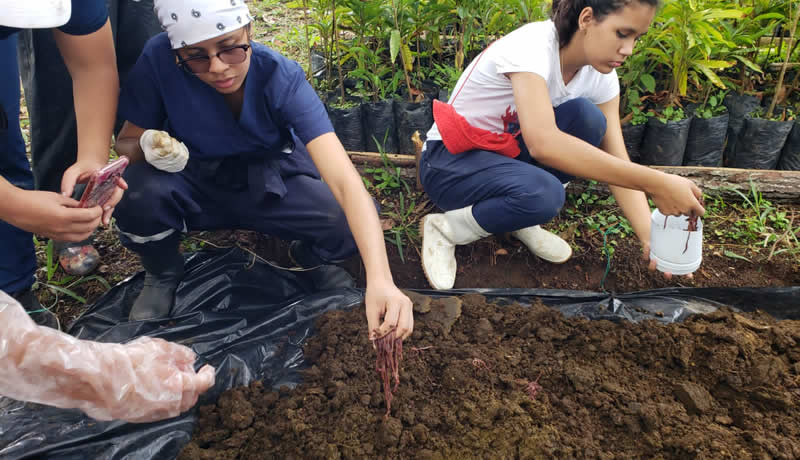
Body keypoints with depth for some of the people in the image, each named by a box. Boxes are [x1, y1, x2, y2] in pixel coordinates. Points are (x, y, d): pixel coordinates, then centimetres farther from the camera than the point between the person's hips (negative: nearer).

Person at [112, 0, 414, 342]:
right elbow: (126, 143, -7)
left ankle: (310, 255, 11)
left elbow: (345, 180, -37)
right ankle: (163, 274, 4)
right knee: (141, 193, -33)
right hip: (192, 184, 1)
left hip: (271, 185, -1)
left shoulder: (282, 77, -27)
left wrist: (380, 279, -50)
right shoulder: (159, 60, -23)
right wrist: (149, 147, -34)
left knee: (352, 223, -28)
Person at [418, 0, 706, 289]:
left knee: (587, 116, -20)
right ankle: (444, 229, -8)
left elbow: (618, 163, -9)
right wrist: (655, 183, -43)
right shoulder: (532, 45, -28)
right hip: (450, 161, -6)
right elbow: (543, 144, -44)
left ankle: (521, 221, -1)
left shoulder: (600, 74, -6)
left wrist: (649, 238, -23)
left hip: (506, 154, 6)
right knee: (544, 194, -35)